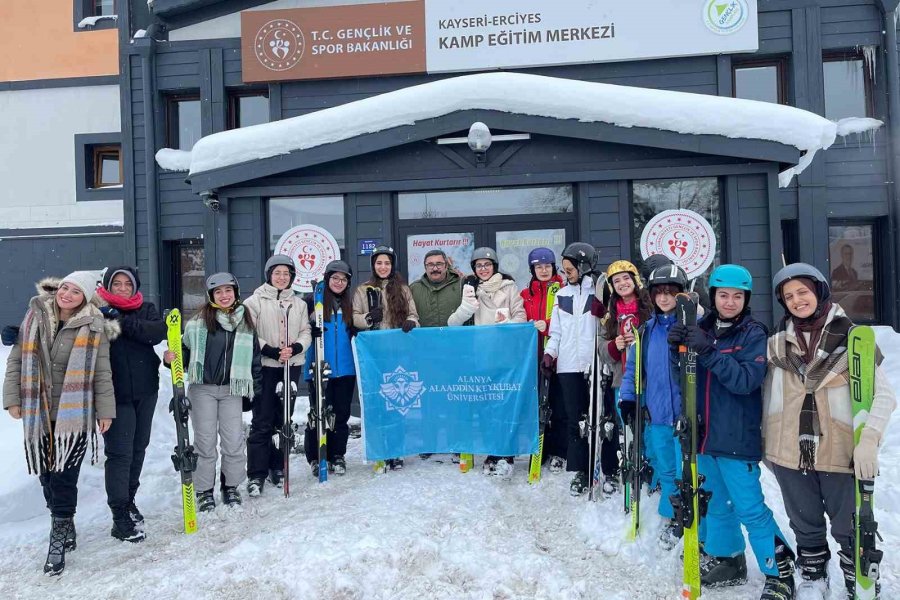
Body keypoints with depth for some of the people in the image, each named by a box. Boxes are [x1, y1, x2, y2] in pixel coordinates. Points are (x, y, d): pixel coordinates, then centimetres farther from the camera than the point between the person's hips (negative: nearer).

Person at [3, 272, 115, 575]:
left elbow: (102, 373, -1)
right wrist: (13, 398, 4)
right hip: (37, 413, 4)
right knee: (46, 476, 11)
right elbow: (17, 359, 9)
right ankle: (66, 528, 30)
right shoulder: (35, 316, 4)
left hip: (75, 415, -3)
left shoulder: (94, 327, -4)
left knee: (63, 478, -6)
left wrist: (105, 411, 0)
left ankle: (58, 540, 9)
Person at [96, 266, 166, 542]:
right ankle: (120, 516, 2)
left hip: (145, 392, 4)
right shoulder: (97, 311, -3)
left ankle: (128, 499, 34)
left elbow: (158, 331, -12)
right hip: (115, 393, -4)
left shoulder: (146, 309, 6)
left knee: (138, 448, 16)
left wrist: (123, 322, -21)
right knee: (119, 452, -6)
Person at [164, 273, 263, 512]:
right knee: (205, 440, 4)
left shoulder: (246, 322, 5)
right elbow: (185, 350, 3)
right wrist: (172, 358, -19)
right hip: (203, 387, -1)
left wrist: (257, 390, 7)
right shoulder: (198, 322, -2)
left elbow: (254, 358, 9)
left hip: (232, 389, 2)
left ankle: (231, 486, 21)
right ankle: (204, 491, 18)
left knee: (234, 440, 2)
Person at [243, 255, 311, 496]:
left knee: (284, 420, 11)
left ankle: (278, 468, 22)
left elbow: (305, 333, 8)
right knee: (262, 422, -4)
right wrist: (271, 351, -17)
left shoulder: (299, 303, 11)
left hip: (292, 367, 4)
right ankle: (256, 475, 2)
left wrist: (295, 348, -12)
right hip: (265, 367, -4)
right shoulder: (255, 301, -1)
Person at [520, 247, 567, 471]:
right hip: (534, 356, 3)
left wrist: (547, 326, -18)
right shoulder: (526, 295, 13)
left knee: (558, 405, 0)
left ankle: (558, 453, 11)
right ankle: (541, 450, 18)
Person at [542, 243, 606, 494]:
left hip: (595, 365, -3)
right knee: (574, 418, 4)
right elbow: (556, 332, 14)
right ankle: (580, 471, 13)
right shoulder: (562, 295, 13)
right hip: (569, 365, 3)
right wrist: (550, 353, 1)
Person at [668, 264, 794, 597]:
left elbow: (746, 380, -19)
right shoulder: (703, 328, 6)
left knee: (750, 509, -3)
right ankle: (726, 559, 34)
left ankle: (780, 573, 12)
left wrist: (708, 351, -28)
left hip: (736, 437, -6)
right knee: (716, 503, 18)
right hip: (706, 432, 6)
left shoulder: (753, 333, -8)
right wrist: (679, 345, -11)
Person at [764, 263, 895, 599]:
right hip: (789, 452, 3)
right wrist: (766, 441, 13)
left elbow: (883, 395, -9)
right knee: (806, 527, 17)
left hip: (840, 453, -3)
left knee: (849, 530, 8)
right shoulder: (777, 342, 4)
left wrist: (869, 440, -21)